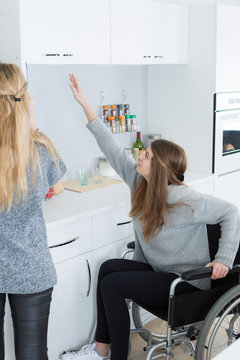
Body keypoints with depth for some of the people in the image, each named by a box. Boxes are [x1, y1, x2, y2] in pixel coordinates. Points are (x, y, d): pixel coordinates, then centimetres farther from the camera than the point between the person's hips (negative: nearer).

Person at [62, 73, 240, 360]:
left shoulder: (185, 201, -24)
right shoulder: (139, 182, -4)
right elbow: (112, 148, -3)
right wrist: (84, 104, -4)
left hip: (187, 283, -8)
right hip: (159, 272, 8)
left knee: (111, 284, -14)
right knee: (109, 267, -5)